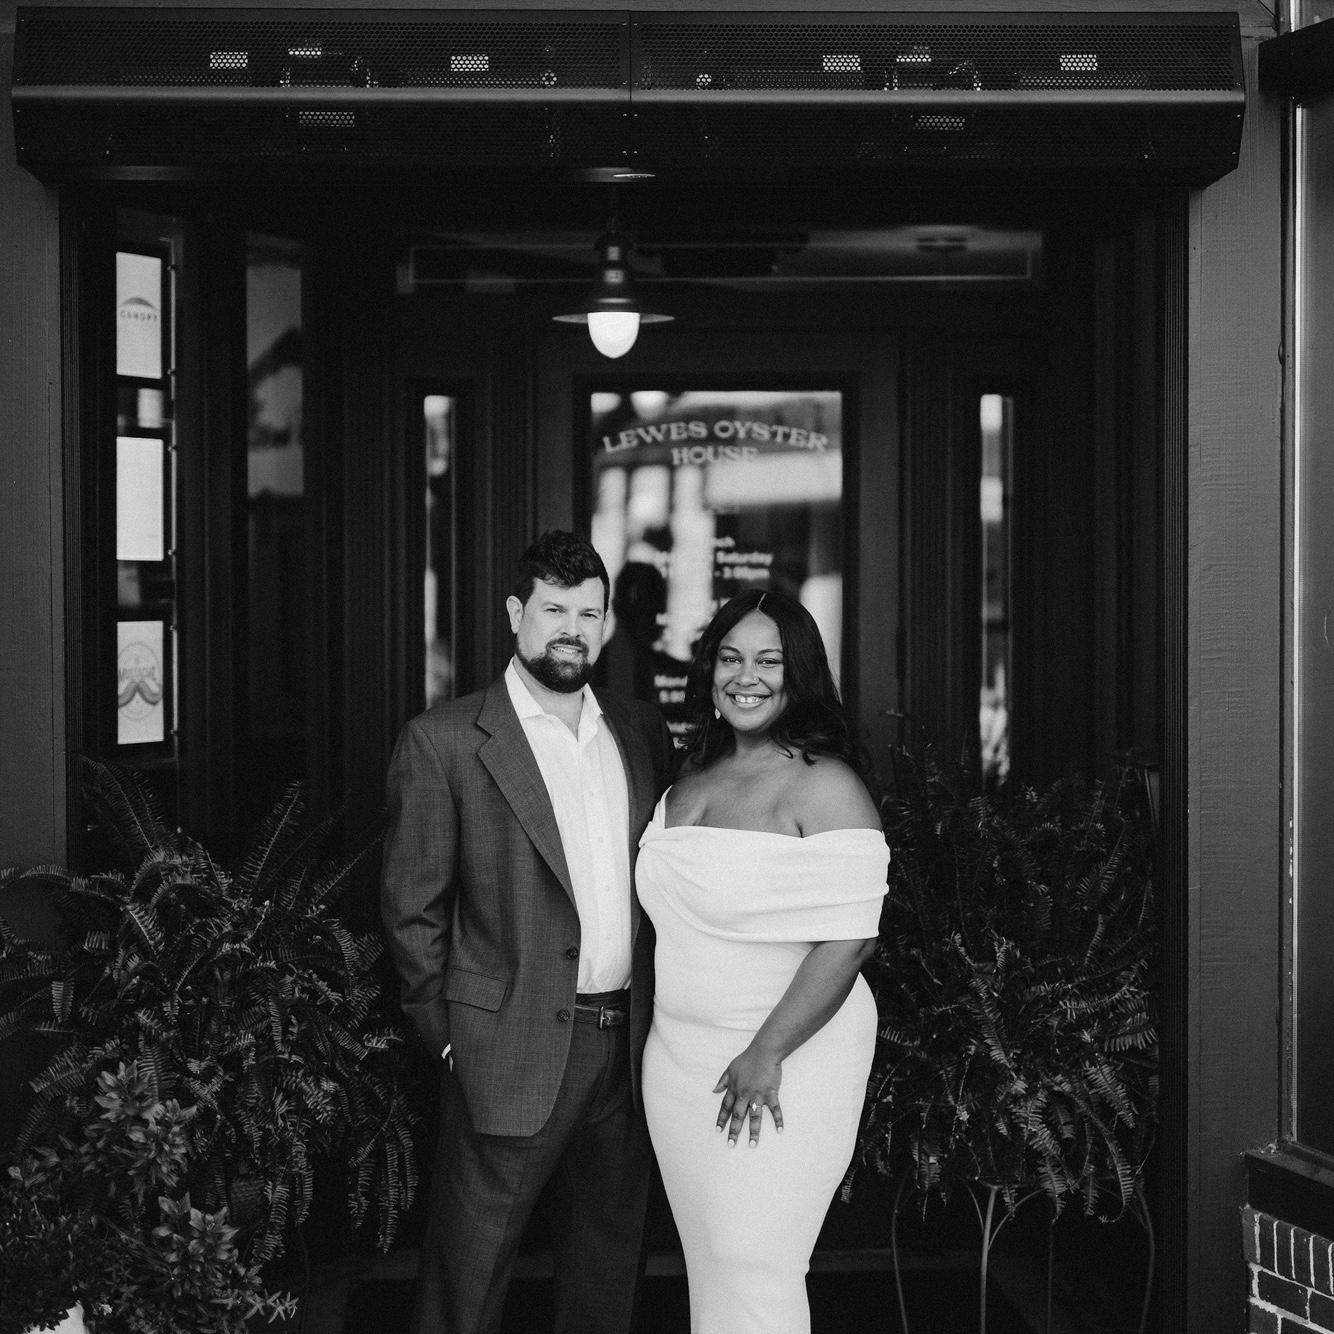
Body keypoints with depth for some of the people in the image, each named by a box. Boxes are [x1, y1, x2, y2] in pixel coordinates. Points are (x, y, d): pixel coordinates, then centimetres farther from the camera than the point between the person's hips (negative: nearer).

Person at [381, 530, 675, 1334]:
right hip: (514, 1050, -5)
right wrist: (448, 1037, -5)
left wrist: (663, 1018, 6)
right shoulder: (443, 742, -6)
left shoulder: (641, 732, 9)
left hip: (628, 1047, 5)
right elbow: (413, 908, -4)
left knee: (612, 1249, 16)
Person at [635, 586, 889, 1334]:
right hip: (679, 1056, 6)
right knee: (707, 1264, 11)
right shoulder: (689, 782, 11)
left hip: (784, 1060, -6)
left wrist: (767, 1053, -20)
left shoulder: (825, 787, -11)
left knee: (753, 1271, -4)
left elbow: (848, 939, -17)